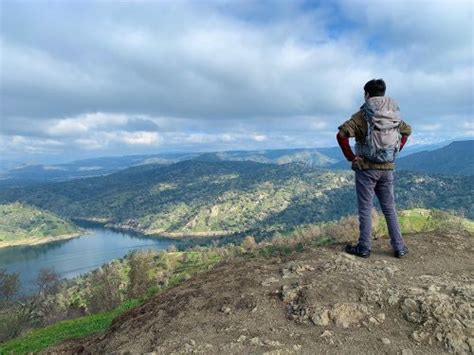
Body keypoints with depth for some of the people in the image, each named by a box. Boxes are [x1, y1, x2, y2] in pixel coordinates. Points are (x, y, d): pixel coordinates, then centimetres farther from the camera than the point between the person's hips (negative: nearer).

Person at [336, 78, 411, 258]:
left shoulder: (363, 115, -12)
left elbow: (341, 135, -24)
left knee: (365, 209, 3)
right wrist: (396, 151, 18)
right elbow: (407, 130, 24)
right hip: (388, 168, 5)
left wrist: (351, 157, -14)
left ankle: (364, 248, 11)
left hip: (366, 168, -5)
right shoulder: (394, 114, 7)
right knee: (389, 208, 14)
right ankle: (399, 248, 19)